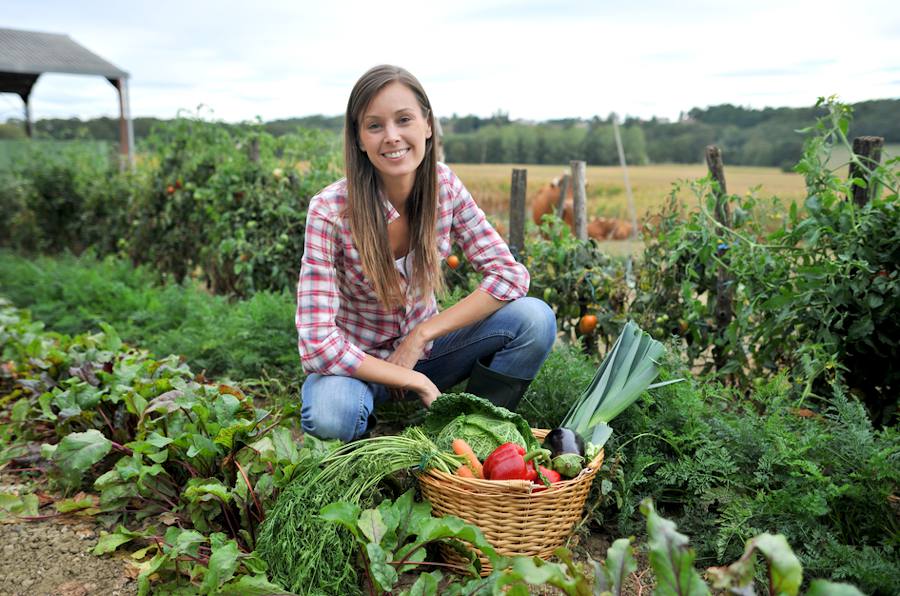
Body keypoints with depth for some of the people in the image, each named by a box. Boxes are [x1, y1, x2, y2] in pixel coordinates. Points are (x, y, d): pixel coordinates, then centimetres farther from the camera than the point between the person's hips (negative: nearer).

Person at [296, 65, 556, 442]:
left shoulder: (445, 186, -12)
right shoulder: (330, 211, -23)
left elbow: (510, 274, -12)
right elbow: (317, 345, -26)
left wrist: (421, 335, -19)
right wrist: (416, 382, -23)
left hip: (423, 349, 4)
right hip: (360, 365, -3)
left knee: (535, 319, -19)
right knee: (331, 414, -38)